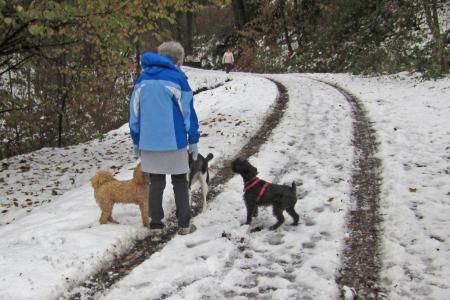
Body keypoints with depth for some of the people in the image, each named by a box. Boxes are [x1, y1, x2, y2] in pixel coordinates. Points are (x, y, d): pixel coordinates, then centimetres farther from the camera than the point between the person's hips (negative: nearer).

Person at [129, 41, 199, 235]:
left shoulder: (142, 79, 6)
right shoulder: (177, 78, -7)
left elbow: (134, 114, 9)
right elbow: (188, 112, -7)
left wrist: (137, 142, 16)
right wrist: (193, 141, 1)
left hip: (149, 144, 3)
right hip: (174, 142, -3)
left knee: (156, 183, 11)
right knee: (180, 183, 9)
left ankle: (156, 224, 15)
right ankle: (184, 224, 12)